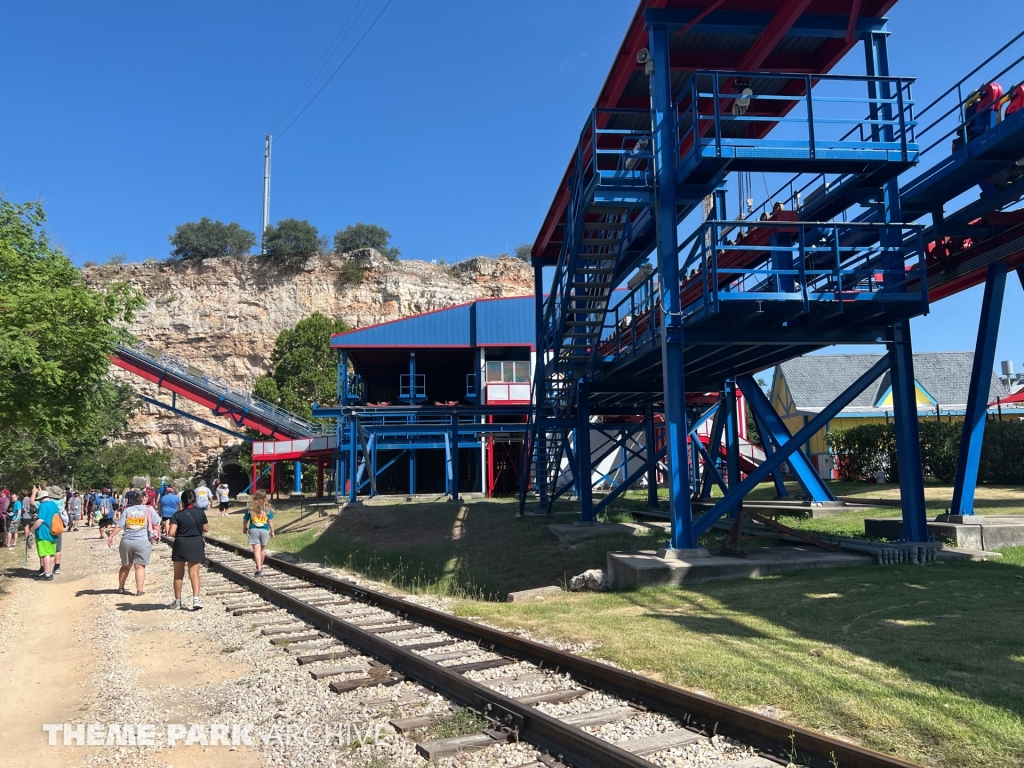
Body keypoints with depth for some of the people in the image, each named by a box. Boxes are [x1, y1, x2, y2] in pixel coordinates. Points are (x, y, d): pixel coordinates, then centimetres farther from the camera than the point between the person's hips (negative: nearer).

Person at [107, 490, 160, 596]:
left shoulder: (127, 510, 8)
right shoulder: (149, 509, 1)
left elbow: (119, 526, 1)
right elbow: (156, 525, 0)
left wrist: (111, 536, 6)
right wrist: (157, 534, 15)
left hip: (126, 541, 3)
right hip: (142, 541, -3)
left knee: (125, 566, 19)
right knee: (140, 566, -1)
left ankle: (120, 587, 30)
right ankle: (139, 590, -4)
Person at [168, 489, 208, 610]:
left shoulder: (178, 515, -8)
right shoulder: (200, 512, -2)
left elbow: (171, 533, -15)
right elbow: (206, 529, 5)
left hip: (181, 545, -1)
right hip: (196, 545, 1)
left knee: (178, 575, 14)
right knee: (194, 573, 4)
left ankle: (177, 601, 23)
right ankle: (196, 598, -13)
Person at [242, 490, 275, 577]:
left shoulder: (251, 508, -2)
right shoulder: (267, 508, -3)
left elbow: (245, 520, 3)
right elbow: (270, 521, -3)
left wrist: (244, 528, 21)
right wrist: (272, 531, 6)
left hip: (253, 530, -1)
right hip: (264, 530, 1)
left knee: (256, 550, -3)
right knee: (262, 549, 19)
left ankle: (259, 569, -12)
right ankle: (260, 566, 33)